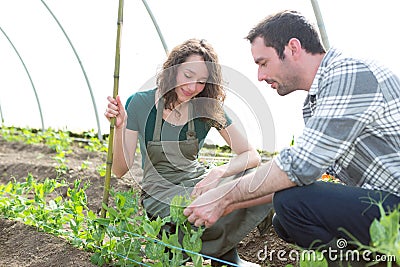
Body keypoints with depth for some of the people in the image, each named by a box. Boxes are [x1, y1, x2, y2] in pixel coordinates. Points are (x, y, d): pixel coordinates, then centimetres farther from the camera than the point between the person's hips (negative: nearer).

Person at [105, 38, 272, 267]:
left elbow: (252, 155, -9)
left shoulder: (209, 107, -2)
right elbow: (121, 169, -8)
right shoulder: (141, 104, -8)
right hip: (160, 192, -4)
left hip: (198, 182, 4)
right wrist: (119, 127, -25)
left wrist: (218, 173, -28)